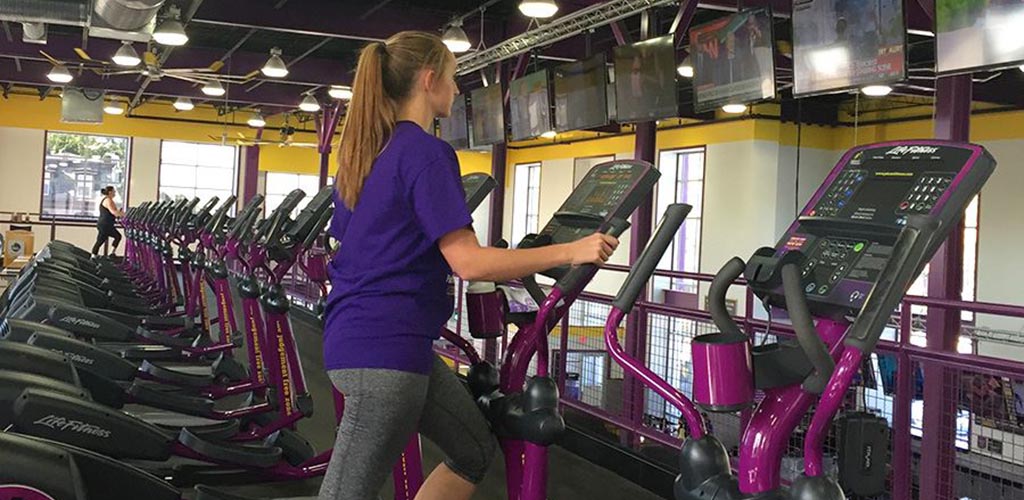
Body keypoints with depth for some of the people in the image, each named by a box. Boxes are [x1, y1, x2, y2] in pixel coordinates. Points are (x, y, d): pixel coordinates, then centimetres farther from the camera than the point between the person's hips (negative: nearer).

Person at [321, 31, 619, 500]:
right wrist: (572, 251, -16)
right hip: (385, 347, -10)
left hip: (358, 333, 10)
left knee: (475, 450, 17)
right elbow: (468, 262, -21)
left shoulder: (367, 151, 14)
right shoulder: (425, 152, -14)